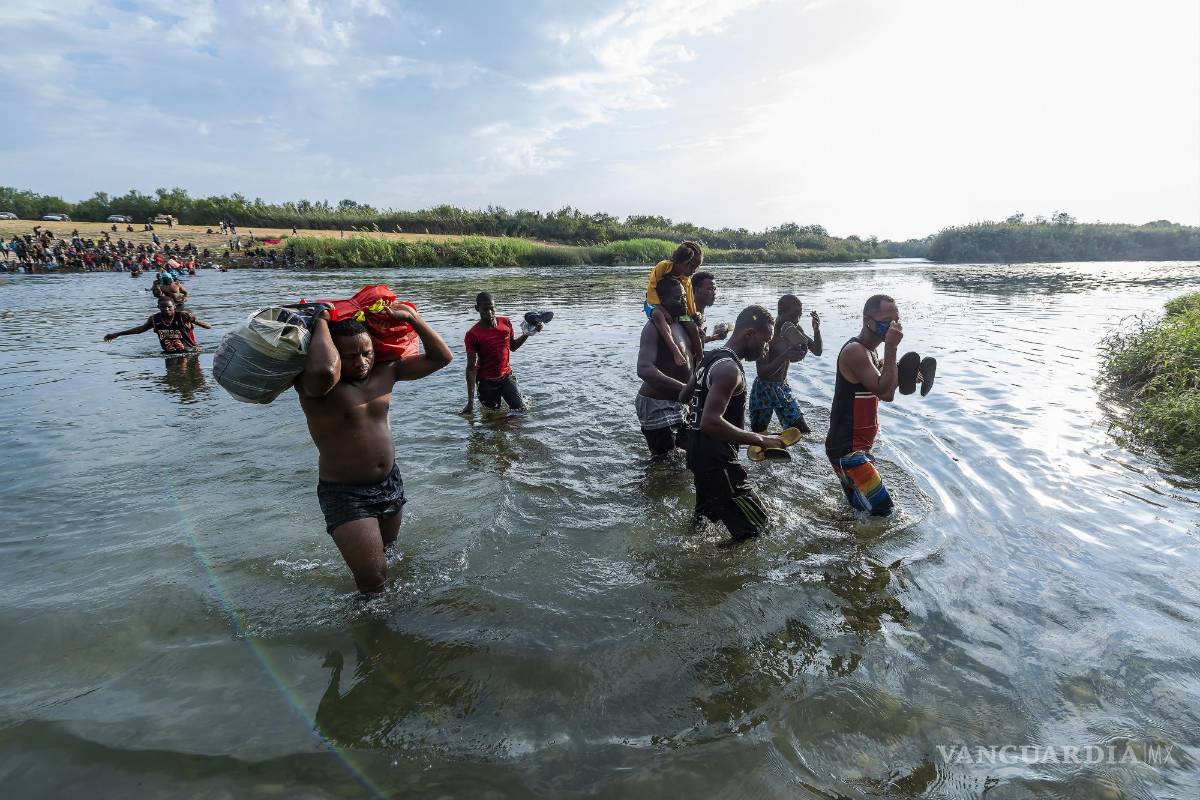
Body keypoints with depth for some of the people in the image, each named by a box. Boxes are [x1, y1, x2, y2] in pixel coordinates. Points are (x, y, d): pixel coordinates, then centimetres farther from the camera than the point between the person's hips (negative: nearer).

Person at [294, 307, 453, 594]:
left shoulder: (384, 371, -2)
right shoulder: (313, 386, -20)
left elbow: (440, 357, 0)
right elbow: (324, 370, -46)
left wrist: (412, 317, -10)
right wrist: (322, 322, -29)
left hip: (391, 483, 6)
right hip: (344, 494, -6)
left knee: (387, 549, 26)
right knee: (373, 581, -9)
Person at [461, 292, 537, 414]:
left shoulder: (505, 322, -3)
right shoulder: (472, 335, -17)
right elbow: (471, 368, -16)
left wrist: (527, 334, 0)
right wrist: (470, 401, -18)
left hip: (506, 376, 3)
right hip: (487, 381, -3)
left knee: (521, 410, -3)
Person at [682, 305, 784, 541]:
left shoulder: (711, 357, 9)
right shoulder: (730, 369, -21)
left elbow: (684, 397, 21)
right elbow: (711, 422, -31)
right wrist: (760, 440, -26)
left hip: (698, 453, 10)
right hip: (716, 462, -10)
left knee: (706, 518, 28)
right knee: (755, 527, -2)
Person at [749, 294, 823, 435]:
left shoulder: (795, 329, 1)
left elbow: (817, 351, 8)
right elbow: (762, 373, -28)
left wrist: (816, 330, -11)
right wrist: (785, 356, -43)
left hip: (783, 387, 7)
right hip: (764, 389, -7)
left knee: (803, 431, 4)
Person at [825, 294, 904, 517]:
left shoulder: (869, 350, 12)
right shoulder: (855, 351, -20)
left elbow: (883, 391, 20)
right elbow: (885, 393, -28)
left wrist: (902, 375, 2)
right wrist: (891, 348, -25)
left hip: (858, 447, 10)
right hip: (847, 450, -10)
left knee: (860, 509, 20)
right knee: (881, 509, -12)